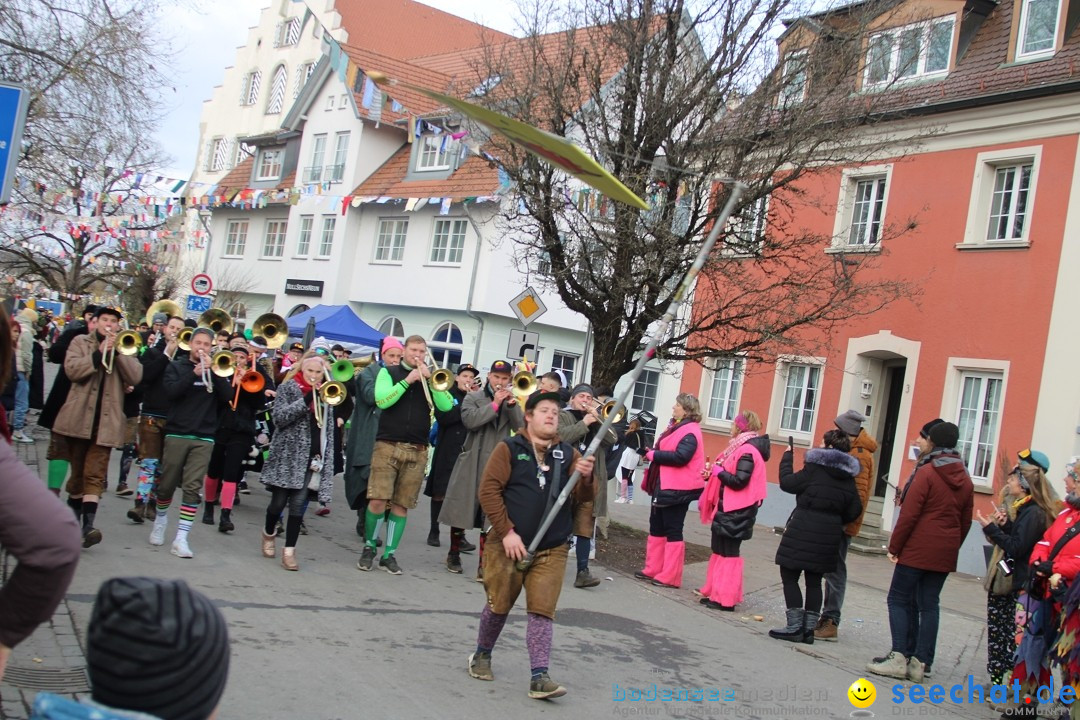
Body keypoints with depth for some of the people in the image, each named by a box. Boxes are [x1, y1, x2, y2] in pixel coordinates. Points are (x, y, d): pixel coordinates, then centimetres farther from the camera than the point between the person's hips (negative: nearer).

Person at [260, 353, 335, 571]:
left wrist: (327, 460, 6)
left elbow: (328, 429, 14)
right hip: (286, 455, -2)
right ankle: (269, 533, 32)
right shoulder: (288, 388, 1)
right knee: (279, 502, 3)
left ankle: (289, 551, 2)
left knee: (298, 504, -2)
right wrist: (307, 399, -19)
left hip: (311, 457, 3)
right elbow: (279, 417, -13)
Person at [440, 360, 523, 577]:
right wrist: (494, 404, -14)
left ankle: (484, 564, 0)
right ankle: (454, 554, 24)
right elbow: (469, 421, -14)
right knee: (461, 509, 5)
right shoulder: (473, 397, 4)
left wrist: (512, 405, -13)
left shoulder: (513, 402, 12)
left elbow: (521, 428, -2)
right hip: (472, 462, -1)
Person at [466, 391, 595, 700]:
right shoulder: (509, 448, -3)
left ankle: (539, 677, -2)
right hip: (509, 544, -2)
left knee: (542, 611, -2)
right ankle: (482, 656, 32)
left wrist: (586, 478, -20)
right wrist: (506, 532, -15)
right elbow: (489, 490, -9)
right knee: (499, 606, 8)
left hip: (552, 550, 2)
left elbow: (580, 499, 2)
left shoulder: (569, 454, 6)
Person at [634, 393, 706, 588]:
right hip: (663, 486, 10)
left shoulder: (690, 432, -16)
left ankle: (670, 577, 3)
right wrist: (652, 453, 2)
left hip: (676, 490, -10)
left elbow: (680, 456, -28)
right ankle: (653, 570, 23)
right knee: (656, 527, 15)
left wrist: (653, 455, -18)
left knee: (672, 531, -4)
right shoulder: (677, 427, 15)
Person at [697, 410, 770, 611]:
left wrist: (719, 471, -11)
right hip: (729, 508, 10)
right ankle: (715, 592, 23)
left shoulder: (747, 451, -18)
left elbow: (739, 481, -25)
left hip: (735, 511, -10)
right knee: (720, 550, 15)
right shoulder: (742, 448, 14)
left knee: (728, 553, -5)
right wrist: (716, 472, 4)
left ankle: (725, 599, 0)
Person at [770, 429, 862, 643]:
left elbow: (787, 483, -9)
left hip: (803, 531, -6)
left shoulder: (816, 468, -11)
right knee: (814, 581, 14)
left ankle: (795, 627, -1)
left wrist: (787, 455, 3)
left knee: (789, 576, 2)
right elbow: (854, 510, 8)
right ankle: (809, 628, 14)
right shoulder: (848, 477, 8)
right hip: (830, 534, 6)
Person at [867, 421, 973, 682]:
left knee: (898, 599, 1)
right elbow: (965, 521, 12)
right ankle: (920, 663, 8)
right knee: (929, 604, 9)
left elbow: (909, 514, -14)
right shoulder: (965, 480, 9)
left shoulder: (926, 473, -11)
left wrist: (894, 547, -9)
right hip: (945, 555, 6)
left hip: (917, 550, -6)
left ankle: (898, 658, -7)